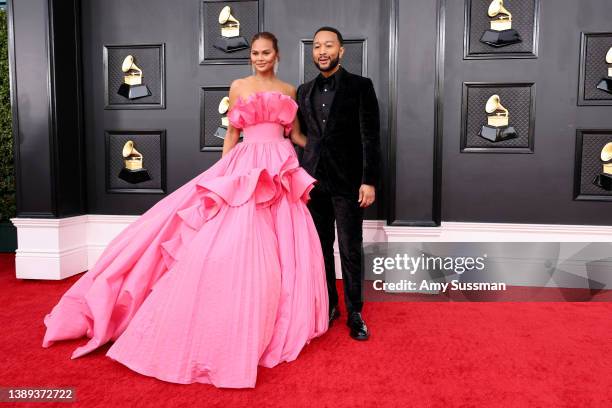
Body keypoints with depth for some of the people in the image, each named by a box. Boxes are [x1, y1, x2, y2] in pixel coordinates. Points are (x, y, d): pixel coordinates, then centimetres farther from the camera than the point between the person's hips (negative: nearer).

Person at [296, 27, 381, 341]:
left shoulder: (360, 86, 0)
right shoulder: (304, 90, 13)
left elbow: (370, 137, -6)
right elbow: (301, 135, 15)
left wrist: (369, 181, -12)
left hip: (348, 181, -4)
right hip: (313, 180, 4)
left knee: (351, 250, 1)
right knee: (320, 247, 10)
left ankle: (354, 313, 15)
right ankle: (328, 305, 24)